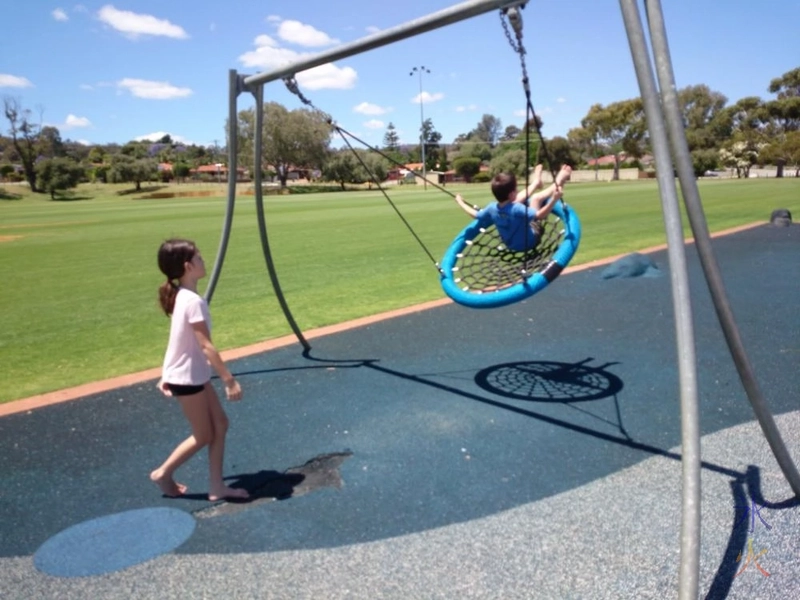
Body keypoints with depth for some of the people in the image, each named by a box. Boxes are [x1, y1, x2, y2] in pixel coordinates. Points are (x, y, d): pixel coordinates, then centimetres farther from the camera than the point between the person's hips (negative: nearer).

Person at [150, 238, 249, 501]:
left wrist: (167, 374, 18)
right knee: (203, 435, 7)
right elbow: (206, 346, -26)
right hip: (187, 378, -9)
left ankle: (217, 486, 19)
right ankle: (163, 473, 26)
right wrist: (230, 380, -22)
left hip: (193, 375, 9)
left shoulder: (181, 297, 5)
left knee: (220, 424, 12)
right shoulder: (194, 301, -24)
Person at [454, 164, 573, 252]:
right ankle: (558, 182, 15)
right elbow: (540, 215, -46)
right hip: (529, 241, -6)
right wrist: (554, 199, -53)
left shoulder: (492, 208, -18)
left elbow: (475, 214, 0)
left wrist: (460, 202, 14)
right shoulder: (517, 209, -37)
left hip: (510, 243, 7)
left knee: (518, 199, 13)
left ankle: (535, 182, 39)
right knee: (535, 198, -9)